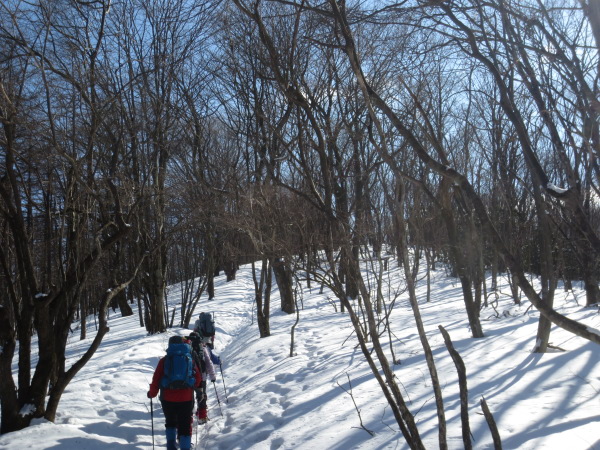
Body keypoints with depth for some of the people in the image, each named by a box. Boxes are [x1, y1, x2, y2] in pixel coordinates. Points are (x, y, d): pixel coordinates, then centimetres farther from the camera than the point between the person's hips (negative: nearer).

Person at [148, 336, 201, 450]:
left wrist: (152, 393, 11)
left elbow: (156, 378, -3)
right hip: (186, 399, 0)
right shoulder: (190, 359, 3)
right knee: (185, 426, 8)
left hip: (168, 398, 0)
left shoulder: (164, 360, -2)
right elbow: (198, 378, 8)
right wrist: (192, 387, 27)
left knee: (170, 422, 23)